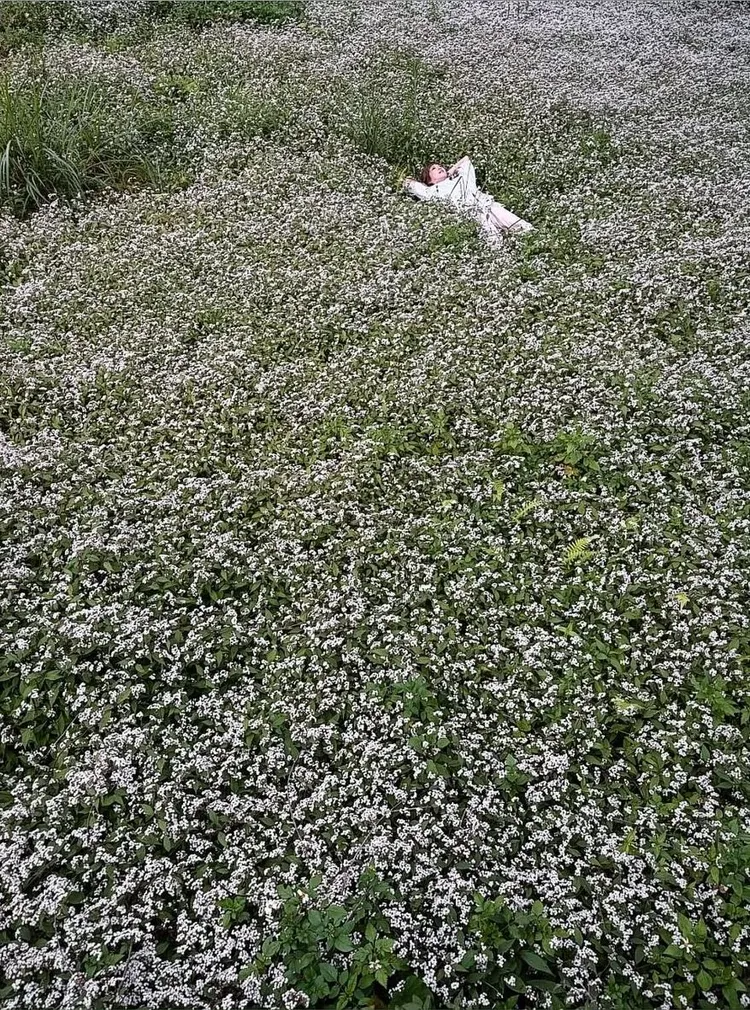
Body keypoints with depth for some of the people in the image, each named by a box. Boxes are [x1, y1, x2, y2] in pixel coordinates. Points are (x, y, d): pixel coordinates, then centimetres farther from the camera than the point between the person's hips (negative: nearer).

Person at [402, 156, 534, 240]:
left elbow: (466, 159, 50)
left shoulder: (459, 177, 34)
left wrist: (451, 171, 44)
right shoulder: (434, 190, 21)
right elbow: (408, 183, 20)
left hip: (488, 203, 5)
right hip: (474, 213, -5)